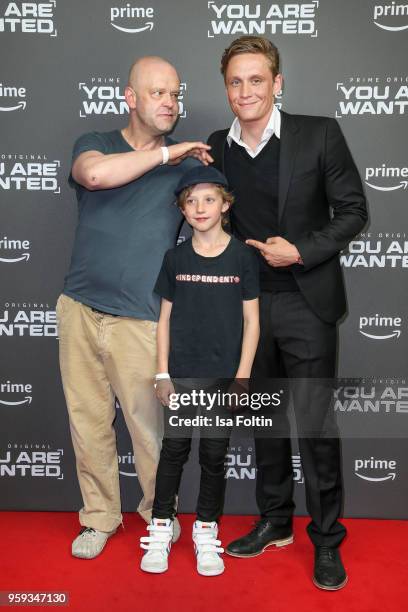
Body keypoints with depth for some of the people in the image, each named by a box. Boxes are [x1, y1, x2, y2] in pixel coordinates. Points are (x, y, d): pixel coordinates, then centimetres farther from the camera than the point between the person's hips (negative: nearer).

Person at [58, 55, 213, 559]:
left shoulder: (189, 164, 6)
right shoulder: (94, 144, 8)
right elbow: (94, 174, -16)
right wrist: (166, 153, -11)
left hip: (139, 320, -2)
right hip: (79, 309, 2)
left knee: (148, 425, 4)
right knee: (88, 422, 10)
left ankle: (160, 511, 31)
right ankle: (99, 515, 31)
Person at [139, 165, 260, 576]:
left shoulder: (241, 256, -2)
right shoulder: (175, 258, 3)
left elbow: (251, 320, -1)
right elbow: (166, 318, 6)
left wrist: (242, 376, -6)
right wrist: (162, 373, 1)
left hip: (223, 374, -1)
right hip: (181, 372, 1)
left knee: (214, 453, 8)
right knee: (174, 448, 6)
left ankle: (206, 530, 26)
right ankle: (161, 528, 22)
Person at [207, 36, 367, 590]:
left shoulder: (319, 134, -6)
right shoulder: (216, 147, 4)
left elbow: (353, 210, -3)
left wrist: (301, 252, -16)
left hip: (305, 301, -4)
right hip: (248, 304, 4)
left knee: (315, 423, 2)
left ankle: (327, 539, 21)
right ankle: (275, 521, 33)